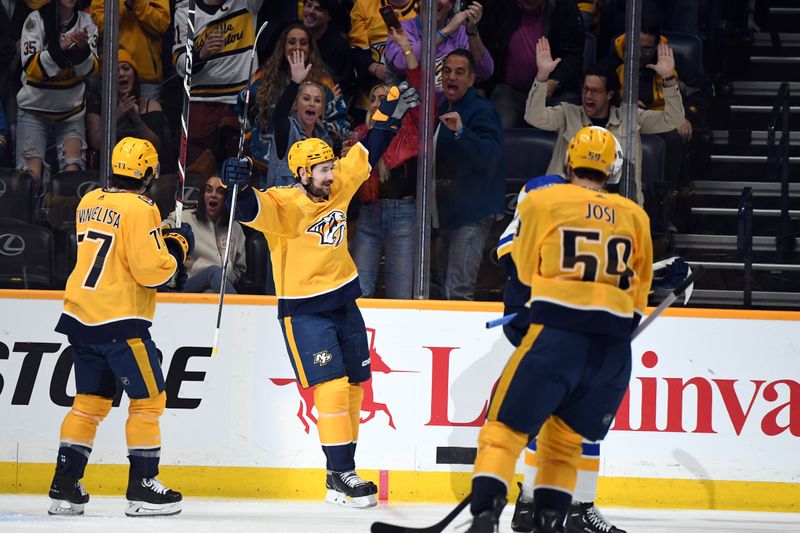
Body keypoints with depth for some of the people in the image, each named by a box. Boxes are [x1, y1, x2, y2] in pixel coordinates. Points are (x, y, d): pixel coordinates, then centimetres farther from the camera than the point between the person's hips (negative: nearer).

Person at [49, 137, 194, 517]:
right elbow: (150, 270, -18)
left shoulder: (90, 202, 11)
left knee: (90, 401, 14)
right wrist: (176, 249, 0)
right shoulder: (139, 209, -14)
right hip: (120, 320, -8)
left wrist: (161, 240, 15)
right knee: (148, 399, 2)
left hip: (81, 315, 8)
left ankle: (65, 486, 11)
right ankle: (142, 488, 0)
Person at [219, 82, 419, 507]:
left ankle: (341, 469, 21)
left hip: (344, 304, 7)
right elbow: (250, 211, -38)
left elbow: (365, 156, 12)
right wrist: (239, 187, -57)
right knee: (332, 388, -15)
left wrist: (389, 117, 10)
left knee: (353, 386, 11)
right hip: (304, 312, -7)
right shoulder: (284, 205, -20)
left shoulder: (338, 188, -1)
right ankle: (340, 476, -14)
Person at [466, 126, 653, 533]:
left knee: (505, 427, 0)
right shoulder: (634, 216, 14)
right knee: (563, 439, 17)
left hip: (557, 333, -4)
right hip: (613, 346, 4)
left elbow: (525, 269, 15)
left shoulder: (542, 202, 4)